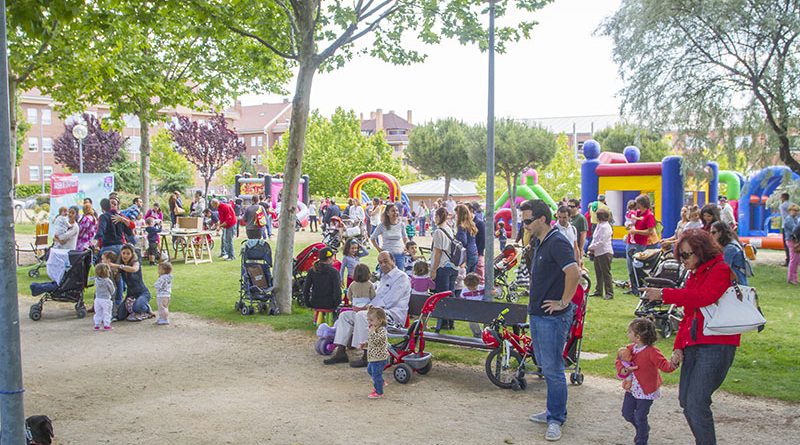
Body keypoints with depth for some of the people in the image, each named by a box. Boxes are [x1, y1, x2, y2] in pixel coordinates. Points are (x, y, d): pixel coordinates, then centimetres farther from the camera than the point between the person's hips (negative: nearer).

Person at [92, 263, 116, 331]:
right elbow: (112, 291, -6)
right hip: (106, 299, -5)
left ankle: (97, 325, 16)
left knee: (98, 312, 13)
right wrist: (111, 295, 16)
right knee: (106, 313, 5)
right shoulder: (108, 281, -17)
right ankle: (106, 325, 5)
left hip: (97, 299, 5)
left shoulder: (96, 280, -4)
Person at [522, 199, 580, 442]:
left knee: (552, 368, -3)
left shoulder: (557, 242, -18)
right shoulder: (539, 242, 12)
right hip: (537, 313, 10)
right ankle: (554, 410, 29)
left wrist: (563, 302, -21)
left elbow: (573, 273, -30)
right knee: (545, 366, 17)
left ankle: (556, 419, 8)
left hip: (552, 316, -10)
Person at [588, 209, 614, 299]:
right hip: (597, 253, 10)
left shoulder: (605, 227, -16)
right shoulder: (599, 225, 12)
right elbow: (595, 239, 17)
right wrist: (592, 249, 3)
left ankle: (609, 293, 2)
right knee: (598, 273, 15)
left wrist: (591, 247, -9)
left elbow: (601, 242, -20)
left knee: (606, 273, -4)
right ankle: (598, 291, 25)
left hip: (605, 253, -10)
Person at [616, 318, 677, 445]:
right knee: (627, 413, 15)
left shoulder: (652, 352, -22)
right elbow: (619, 362, 6)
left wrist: (672, 364, -47)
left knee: (640, 417, 0)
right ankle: (643, 430, 42)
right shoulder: (630, 349, -2)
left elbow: (664, 365, -25)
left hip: (646, 391, -7)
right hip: (632, 388, 7)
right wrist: (624, 370, -15)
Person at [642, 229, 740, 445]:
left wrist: (664, 294, -22)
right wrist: (678, 347, 10)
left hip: (716, 345, -8)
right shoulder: (693, 275, 19)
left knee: (696, 403, -14)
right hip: (693, 345, 8)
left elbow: (703, 297, -25)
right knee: (685, 401, 9)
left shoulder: (720, 270, -6)